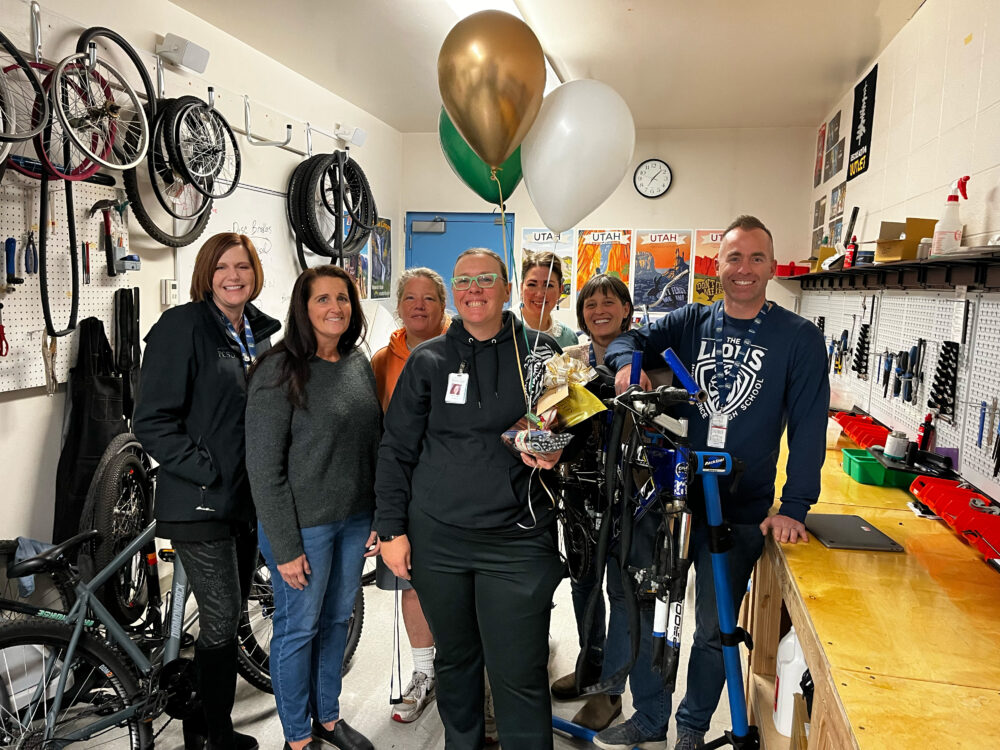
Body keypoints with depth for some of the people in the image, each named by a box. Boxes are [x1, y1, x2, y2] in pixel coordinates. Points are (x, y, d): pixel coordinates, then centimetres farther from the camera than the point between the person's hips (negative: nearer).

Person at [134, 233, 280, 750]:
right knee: (222, 622, -2)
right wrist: (208, 474, -18)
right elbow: (152, 421, -15)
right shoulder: (183, 326, -10)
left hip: (247, 500, 7)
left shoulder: (260, 332, 11)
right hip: (200, 503, -7)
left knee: (229, 617, 15)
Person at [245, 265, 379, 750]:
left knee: (337, 621, 19)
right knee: (299, 628, 9)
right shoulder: (281, 370, -14)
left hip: (354, 521, 6)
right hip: (303, 526, -6)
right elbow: (263, 467, -15)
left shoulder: (359, 365, 5)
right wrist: (285, 546, -14)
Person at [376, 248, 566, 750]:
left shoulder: (540, 351, 2)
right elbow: (395, 449, 6)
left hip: (517, 539, -1)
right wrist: (391, 528, 1)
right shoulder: (427, 360, 4)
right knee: (454, 658, 18)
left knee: (520, 675, 1)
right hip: (436, 537, 2)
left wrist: (557, 451, -10)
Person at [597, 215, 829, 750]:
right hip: (670, 491, 3)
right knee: (636, 603, 6)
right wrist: (627, 359, -27)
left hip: (741, 509, -2)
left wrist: (794, 509, -15)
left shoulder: (800, 338, -4)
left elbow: (809, 426, -8)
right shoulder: (693, 322, 6)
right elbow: (630, 338, -2)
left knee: (713, 629, 9)